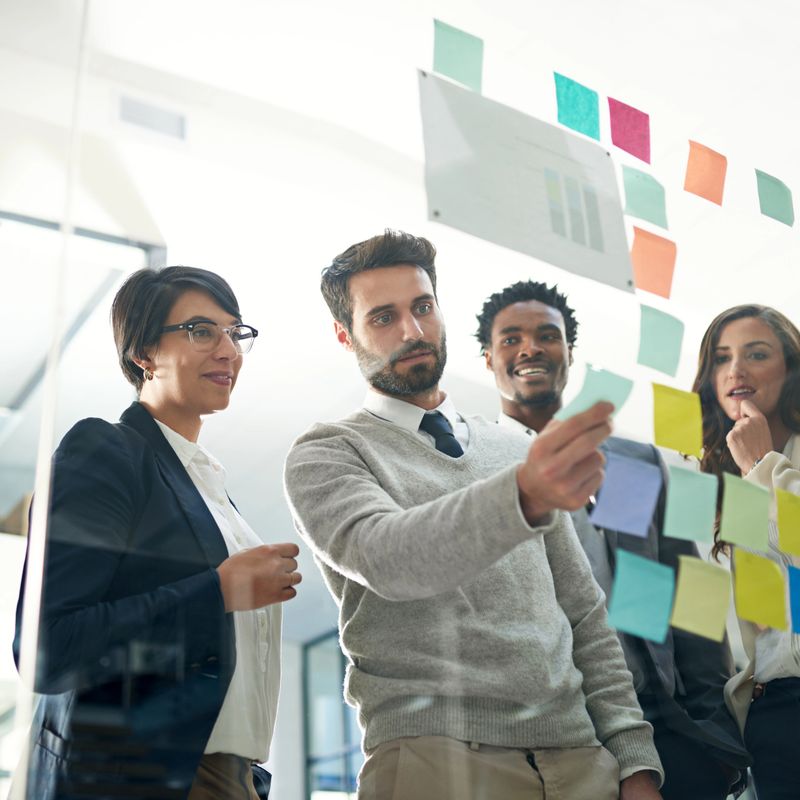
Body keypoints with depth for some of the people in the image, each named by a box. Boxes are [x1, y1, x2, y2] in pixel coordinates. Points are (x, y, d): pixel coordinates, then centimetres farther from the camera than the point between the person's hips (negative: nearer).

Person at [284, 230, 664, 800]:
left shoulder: (518, 452, 16)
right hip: (436, 754, -4)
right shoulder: (326, 454, 0)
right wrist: (523, 495, -38)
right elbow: (383, 555, -22)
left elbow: (585, 616, 14)